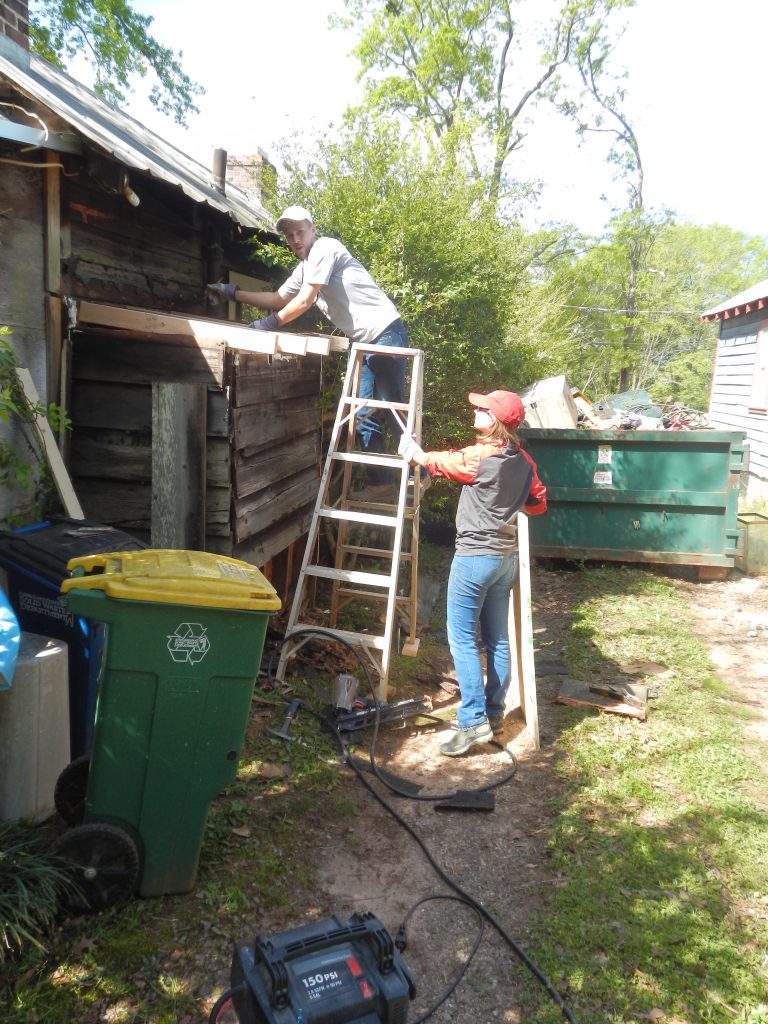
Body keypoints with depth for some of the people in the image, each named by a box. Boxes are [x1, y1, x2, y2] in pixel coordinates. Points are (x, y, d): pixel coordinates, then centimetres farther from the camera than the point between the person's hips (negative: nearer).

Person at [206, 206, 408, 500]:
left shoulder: (324, 248, -9)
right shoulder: (304, 268, 19)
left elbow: (304, 301, -15)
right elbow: (277, 299, 26)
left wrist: (269, 324, -8)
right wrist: (233, 293, 20)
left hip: (385, 332, -10)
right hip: (366, 341, 10)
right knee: (365, 414, 5)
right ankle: (379, 483, 9)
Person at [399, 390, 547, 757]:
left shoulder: (479, 457, -16)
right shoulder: (524, 461, 5)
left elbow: (441, 463, 3)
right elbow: (538, 503, 15)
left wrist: (416, 453, 22)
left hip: (475, 556, -8)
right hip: (506, 557, 8)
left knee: (462, 638, -2)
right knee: (497, 639, 14)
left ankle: (473, 722, -2)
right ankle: (494, 713, 24)